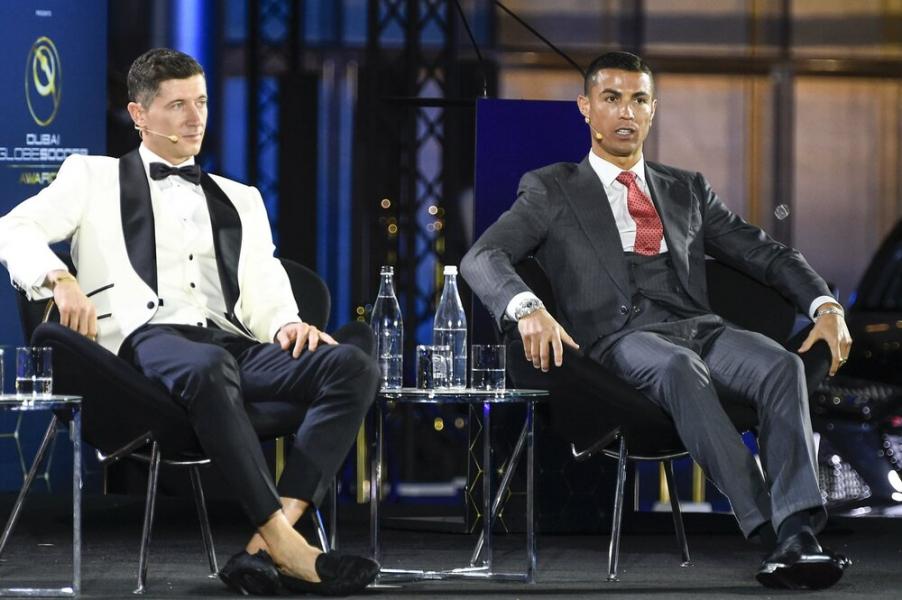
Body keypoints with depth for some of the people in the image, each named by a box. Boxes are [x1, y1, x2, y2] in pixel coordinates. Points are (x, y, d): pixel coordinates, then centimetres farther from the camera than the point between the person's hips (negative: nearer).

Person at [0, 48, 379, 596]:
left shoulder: (240, 200, 32)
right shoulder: (94, 177, 21)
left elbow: (265, 294, 22)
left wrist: (286, 324, -3)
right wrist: (59, 279, -13)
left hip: (235, 343, 5)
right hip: (147, 336, -5)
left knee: (354, 366, -25)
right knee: (207, 368, -42)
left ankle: (265, 548, -40)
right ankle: (286, 546, -45)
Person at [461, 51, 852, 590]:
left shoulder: (688, 191, 27)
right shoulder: (551, 190, 16)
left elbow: (768, 255, 22)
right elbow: (482, 258, 1)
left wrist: (825, 305, 2)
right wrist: (527, 308, -22)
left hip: (699, 326, 4)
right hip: (620, 337, -4)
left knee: (783, 366, -30)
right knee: (680, 366, -39)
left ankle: (798, 536, -44)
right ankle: (769, 530, -45)